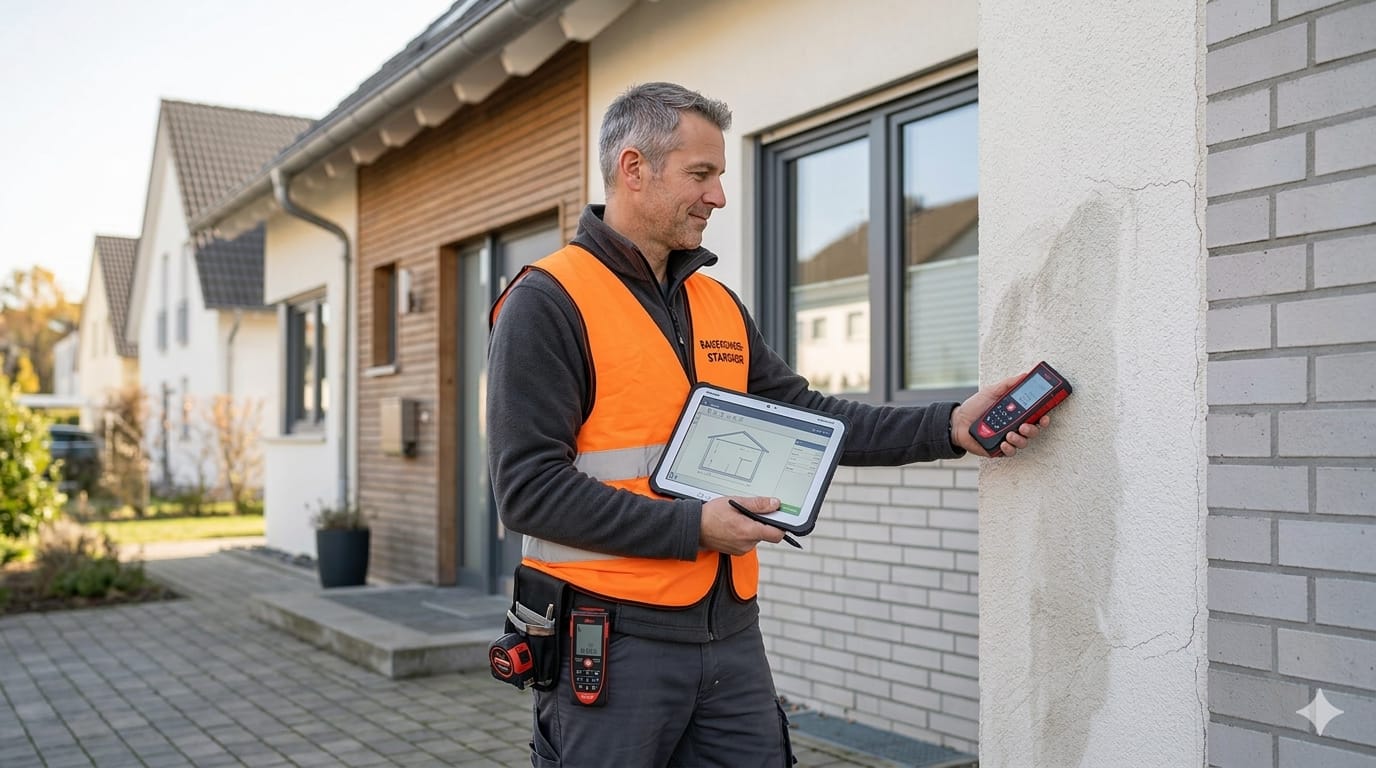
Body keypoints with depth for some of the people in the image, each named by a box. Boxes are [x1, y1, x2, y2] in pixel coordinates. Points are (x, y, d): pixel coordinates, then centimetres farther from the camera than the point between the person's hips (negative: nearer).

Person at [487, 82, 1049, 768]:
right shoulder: (547, 300, -9)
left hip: (733, 634, 6)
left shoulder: (720, 306, 13)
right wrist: (693, 526, -18)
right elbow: (528, 487, -16)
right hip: (612, 637, -6)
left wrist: (951, 426, 0)